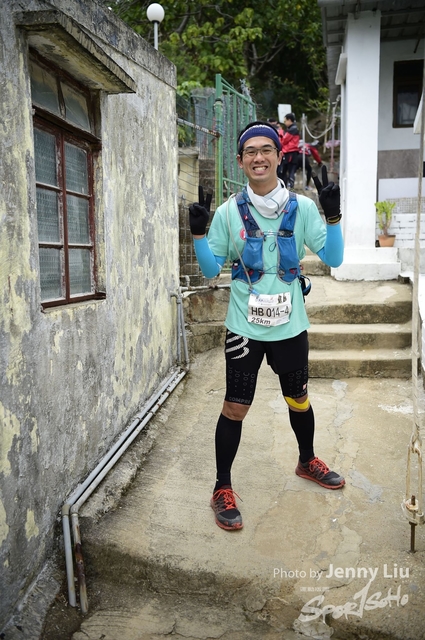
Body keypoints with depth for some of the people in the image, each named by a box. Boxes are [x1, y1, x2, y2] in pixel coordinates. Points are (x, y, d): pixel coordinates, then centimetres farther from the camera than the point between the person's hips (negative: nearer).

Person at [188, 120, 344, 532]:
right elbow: (211, 270, 1)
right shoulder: (229, 211, -3)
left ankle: (307, 462, 45)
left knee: (298, 399, 18)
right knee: (235, 407, 1)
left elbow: (333, 259, -3)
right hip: (245, 327, -1)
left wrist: (332, 216, -16)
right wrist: (199, 233, -15)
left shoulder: (301, 207, -2)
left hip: (290, 325, 2)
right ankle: (222, 489, 20)